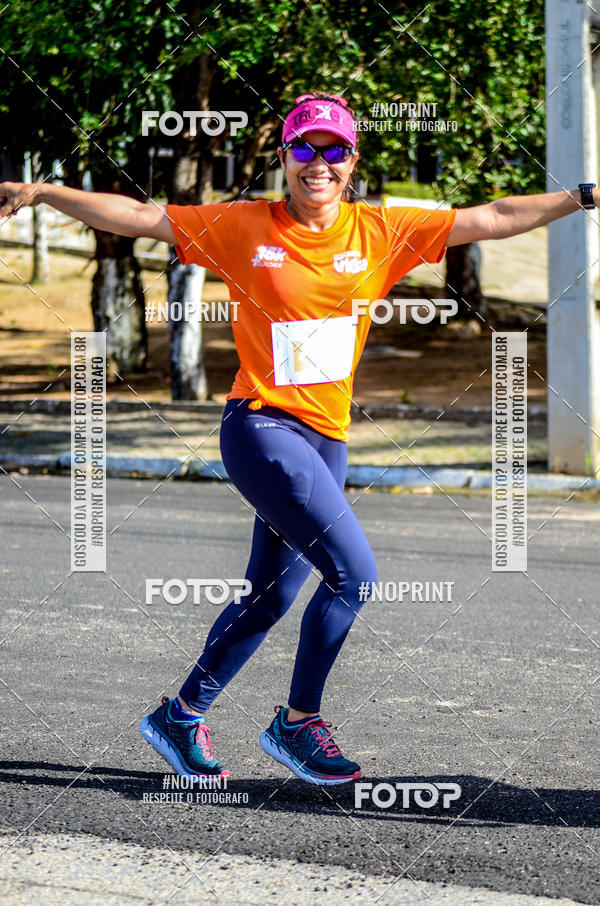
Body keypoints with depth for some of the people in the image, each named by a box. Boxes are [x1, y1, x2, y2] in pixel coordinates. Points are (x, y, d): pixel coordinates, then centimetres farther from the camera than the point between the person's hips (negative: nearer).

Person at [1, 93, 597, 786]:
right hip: (262, 426, -5)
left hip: (326, 438, 5)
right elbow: (135, 217, 0)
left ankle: (180, 716, 28)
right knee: (352, 572, -15)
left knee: (271, 597, 11)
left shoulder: (382, 232, 5)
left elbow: (494, 219, 5)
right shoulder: (244, 228, -2)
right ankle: (297, 723, 2)